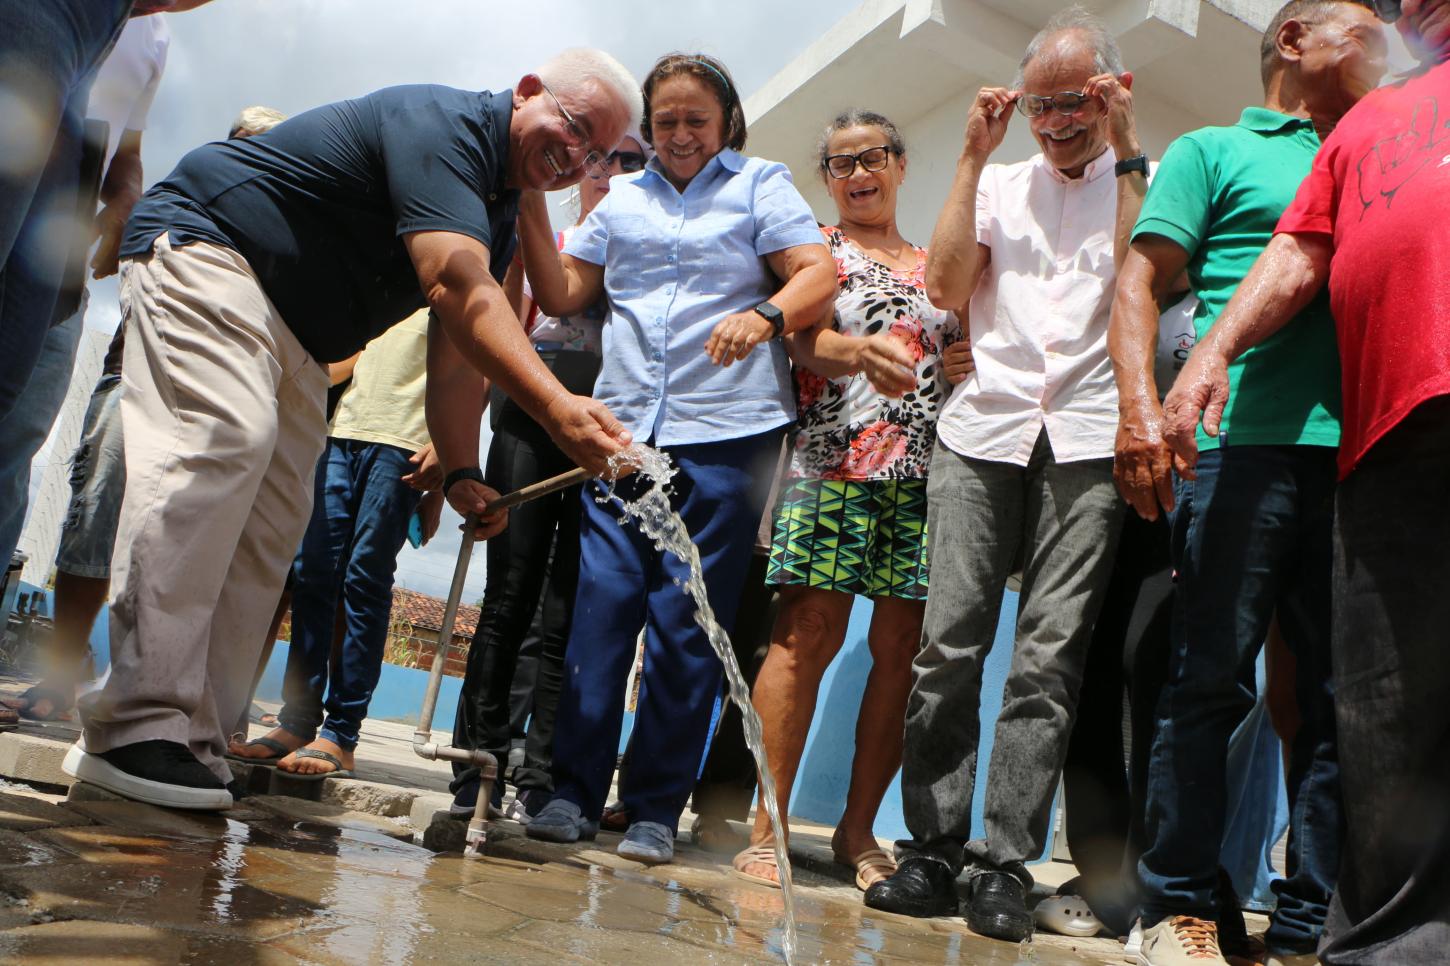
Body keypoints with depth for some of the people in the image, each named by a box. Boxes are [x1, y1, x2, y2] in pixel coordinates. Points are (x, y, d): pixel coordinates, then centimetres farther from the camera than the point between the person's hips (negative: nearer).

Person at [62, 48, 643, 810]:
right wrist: (557, 409, -46)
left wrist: (461, 472, -5)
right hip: (201, 246, -10)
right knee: (224, 437, -28)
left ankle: (193, 739, 4)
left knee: (272, 528, 1)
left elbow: (457, 354, 6)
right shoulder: (444, 125, -20)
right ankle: (139, 726, -28)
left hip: (292, 337, 10)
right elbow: (458, 289, -36)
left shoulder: (498, 213, 10)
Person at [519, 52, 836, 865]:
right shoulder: (622, 199, 21)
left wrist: (765, 316, -20)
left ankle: (658, 810, 9)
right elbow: (562, 294, 17)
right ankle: (576, 791, 9)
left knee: (686, 628, -1)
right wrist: (532, 205, 7)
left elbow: (819, 274, 0)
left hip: (724, 437, -3)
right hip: (625, 431, 3)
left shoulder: (761, 184, 11)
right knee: (600, 609, -2)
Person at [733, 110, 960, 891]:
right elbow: (805, 340, -7)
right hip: (835, 462, -4)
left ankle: (857, 830, 11)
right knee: (807, 636, -12)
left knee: (902, 649, 0)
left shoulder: (935, 266, 23)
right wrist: (860, 351, -29)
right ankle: (764, 829, -7)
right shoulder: (815, 248, 11)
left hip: (925, 474, 4)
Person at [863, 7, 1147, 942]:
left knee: (1049, 656, -5)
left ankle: (1006, 865, 2)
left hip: (1088, 443, -2)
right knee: (948, 644, -4)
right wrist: (973, 156, 5)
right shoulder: (999, 182, 20)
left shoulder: (1147, 182, 13)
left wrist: (1126, 151, -3)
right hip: (982, 430, 2)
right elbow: (947, 287, 4)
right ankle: (932, 849, 5)